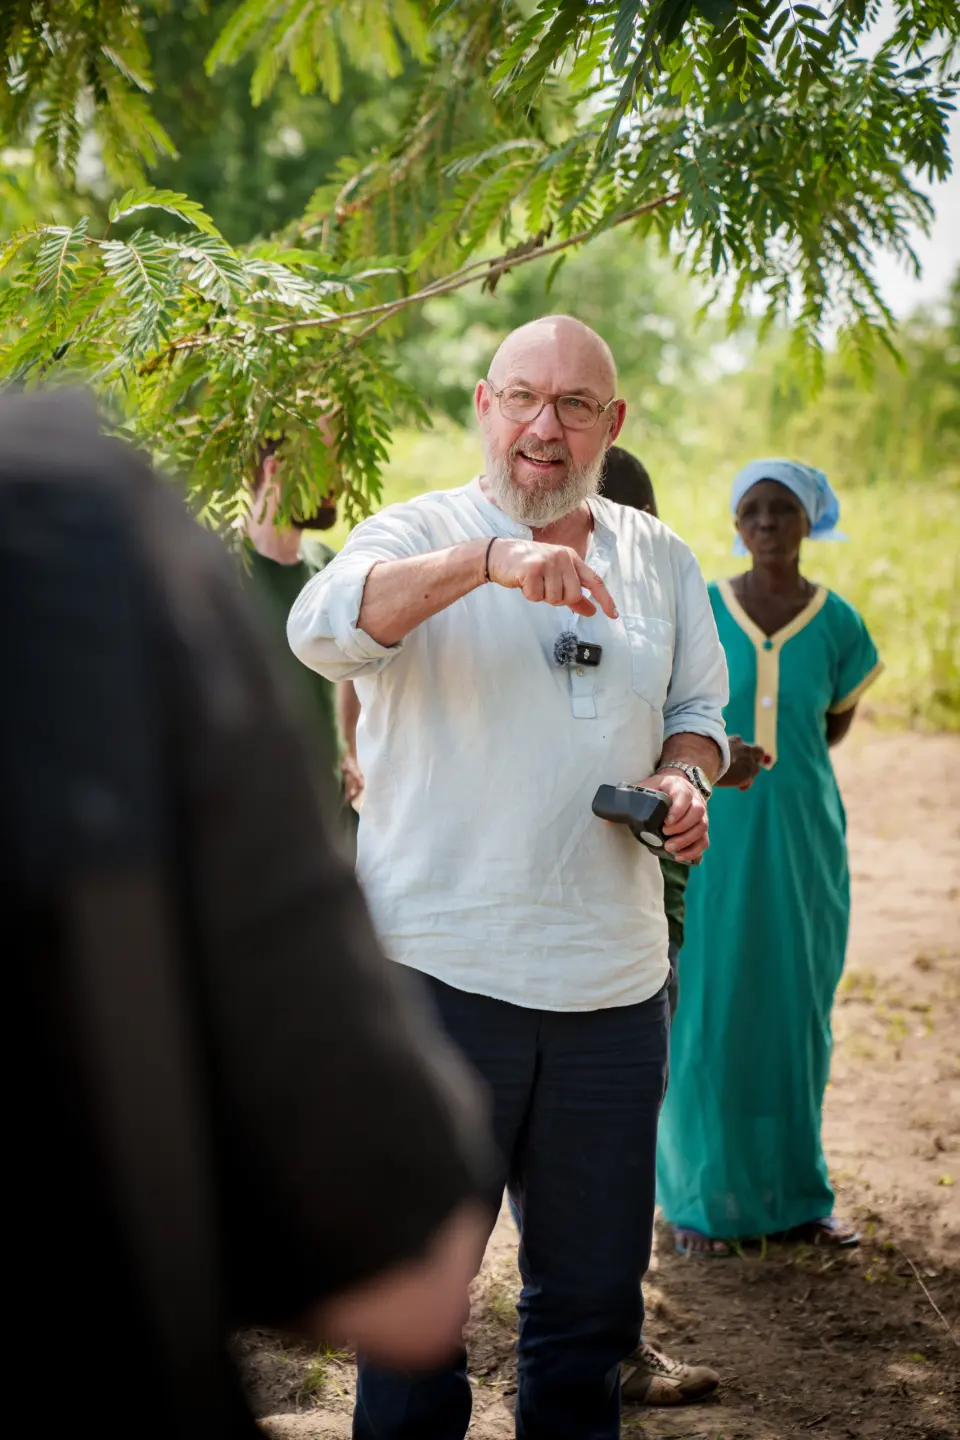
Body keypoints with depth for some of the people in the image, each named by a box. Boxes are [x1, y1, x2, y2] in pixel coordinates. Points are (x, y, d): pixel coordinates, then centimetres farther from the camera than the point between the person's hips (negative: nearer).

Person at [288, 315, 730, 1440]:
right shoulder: (421, 536, -4)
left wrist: (684, 778, 0)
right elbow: (323, 628, -25)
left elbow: (696, 707, 24)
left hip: (613, 980, 4)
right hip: (441, 969, -4)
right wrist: (488, 561, -39)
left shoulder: (660, 562, 12)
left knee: (595, 1288, 14)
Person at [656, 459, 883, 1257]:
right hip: (715, 838, -2)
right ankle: (703, 1197, 11)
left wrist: (779, 764, 7)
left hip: (803, 840, 2)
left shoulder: (836, 621, 1)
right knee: (707, 1010, -1)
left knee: (797, 1011, 8)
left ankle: (796, 1192, 21)